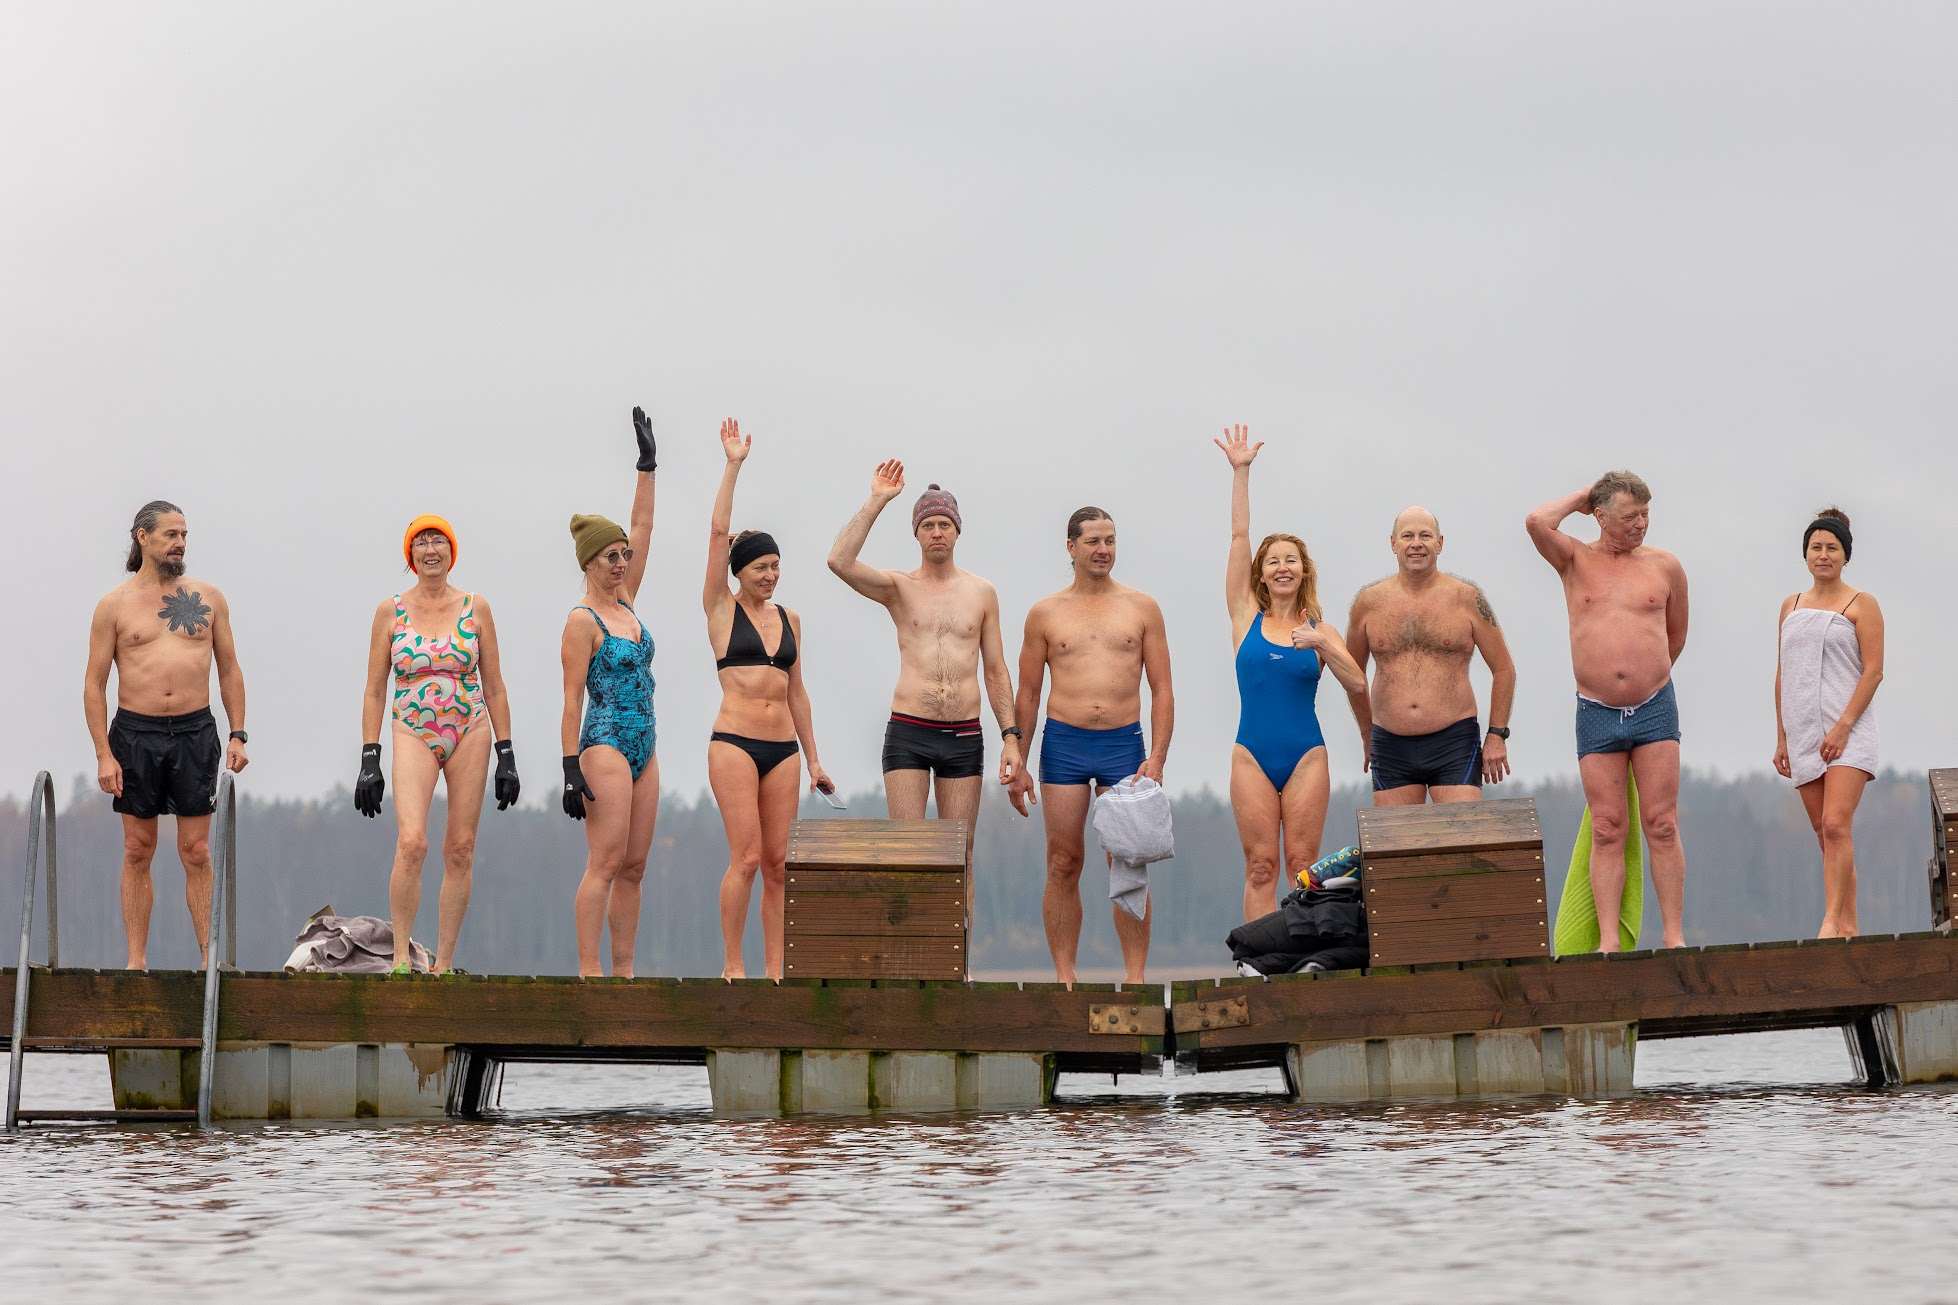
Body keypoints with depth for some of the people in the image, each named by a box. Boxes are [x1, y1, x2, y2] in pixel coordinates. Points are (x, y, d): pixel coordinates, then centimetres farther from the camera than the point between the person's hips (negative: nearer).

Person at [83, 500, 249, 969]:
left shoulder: (208, 597, 8)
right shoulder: (115, 605, 1)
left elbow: (229, 670, 13)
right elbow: (94, 684, 1)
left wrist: (237, 735, 4)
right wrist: (103, 754, -6)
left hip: (195, 732, 1)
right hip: (135, 733, -1)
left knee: (196, 852, 0)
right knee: (137, 851, 4)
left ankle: (209, 958, 2)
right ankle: (136, 961, 8)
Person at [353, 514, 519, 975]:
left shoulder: (475, 608, 4)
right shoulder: (390, 611, 2)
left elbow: (494, 688, 8)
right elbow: (374, 692, 5)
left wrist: (506, 756, 4)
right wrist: (369, 761, -1)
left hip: (470, 734, 2)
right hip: (413, 734, -2)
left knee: (460, 850, 1)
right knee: (411, 842, -21)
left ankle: (443, 963, 9)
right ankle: (401, 958, -13)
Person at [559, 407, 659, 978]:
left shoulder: (625, 604, 14)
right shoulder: (583, 620, -8)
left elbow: (642, 528, 16)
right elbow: (572, 698, -11)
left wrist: (648, 463, 13)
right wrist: (570, 769, -17)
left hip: (643, 748, 8)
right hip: (605, 745, -8)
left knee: (633, 868, 5)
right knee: (606, 863, -13)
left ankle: (623, 974, 6)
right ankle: (589, 973, -15)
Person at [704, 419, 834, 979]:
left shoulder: (789, 619, 15)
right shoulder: (721, 609, 3)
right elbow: (718, 531, -6)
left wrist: (814, 760, 18)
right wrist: (733, 466, -9)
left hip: (783, 749, 5)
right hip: (735, 743, -5)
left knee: (778, 864, 2)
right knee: (746, 858, -12)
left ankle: (774, 970, 5)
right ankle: (732, 966, -4)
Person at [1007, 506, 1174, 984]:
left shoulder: (1141, 608, 6)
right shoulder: (1045, 613, 7)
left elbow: (1162, 690, 5)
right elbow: (1027, 694, 11)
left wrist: (1156, 759, -6)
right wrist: (1017, 764, 5)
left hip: (1124, 745, 0)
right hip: (1063, 745, 0)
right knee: (1063, 866, 1)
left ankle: (1134, 978, 4)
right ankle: (1064, 978, 7)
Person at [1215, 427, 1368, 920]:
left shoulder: (1321, 632, 7)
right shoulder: (1247, 618, 7)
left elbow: (1357, 684, -3)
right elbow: (1239, 538, 5)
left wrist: (1321, 646, -17)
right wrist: (1240, 472, 3)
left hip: (1306, 757, 0)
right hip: (1253, 756, 0)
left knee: (1303, 865, -1)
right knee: (1260, 866, -2)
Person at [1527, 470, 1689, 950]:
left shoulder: (1665, 567, 6)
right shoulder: (1575, 560, 4)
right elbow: (1537, 522, -16)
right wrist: (1580, 497, 0)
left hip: (1655, 709, 0)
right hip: (1597, 714, 0)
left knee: (1662, 826, -3)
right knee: (1606, 831, -1)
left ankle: (1674, 936, -1)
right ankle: (1608, 942, -1)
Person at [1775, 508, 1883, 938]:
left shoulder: (1861, 605, 1)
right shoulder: (1791, 606, 16)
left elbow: (1873, 671, -6)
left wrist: (1843, 726, -15)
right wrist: (1781, 738, 13)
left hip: (1849, 731, -6)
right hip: (1804, 734, 6)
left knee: (1836, 826, -19)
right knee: (1825, 834, 4)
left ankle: (1832, 922, -23)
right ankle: (1848, 926, 7)